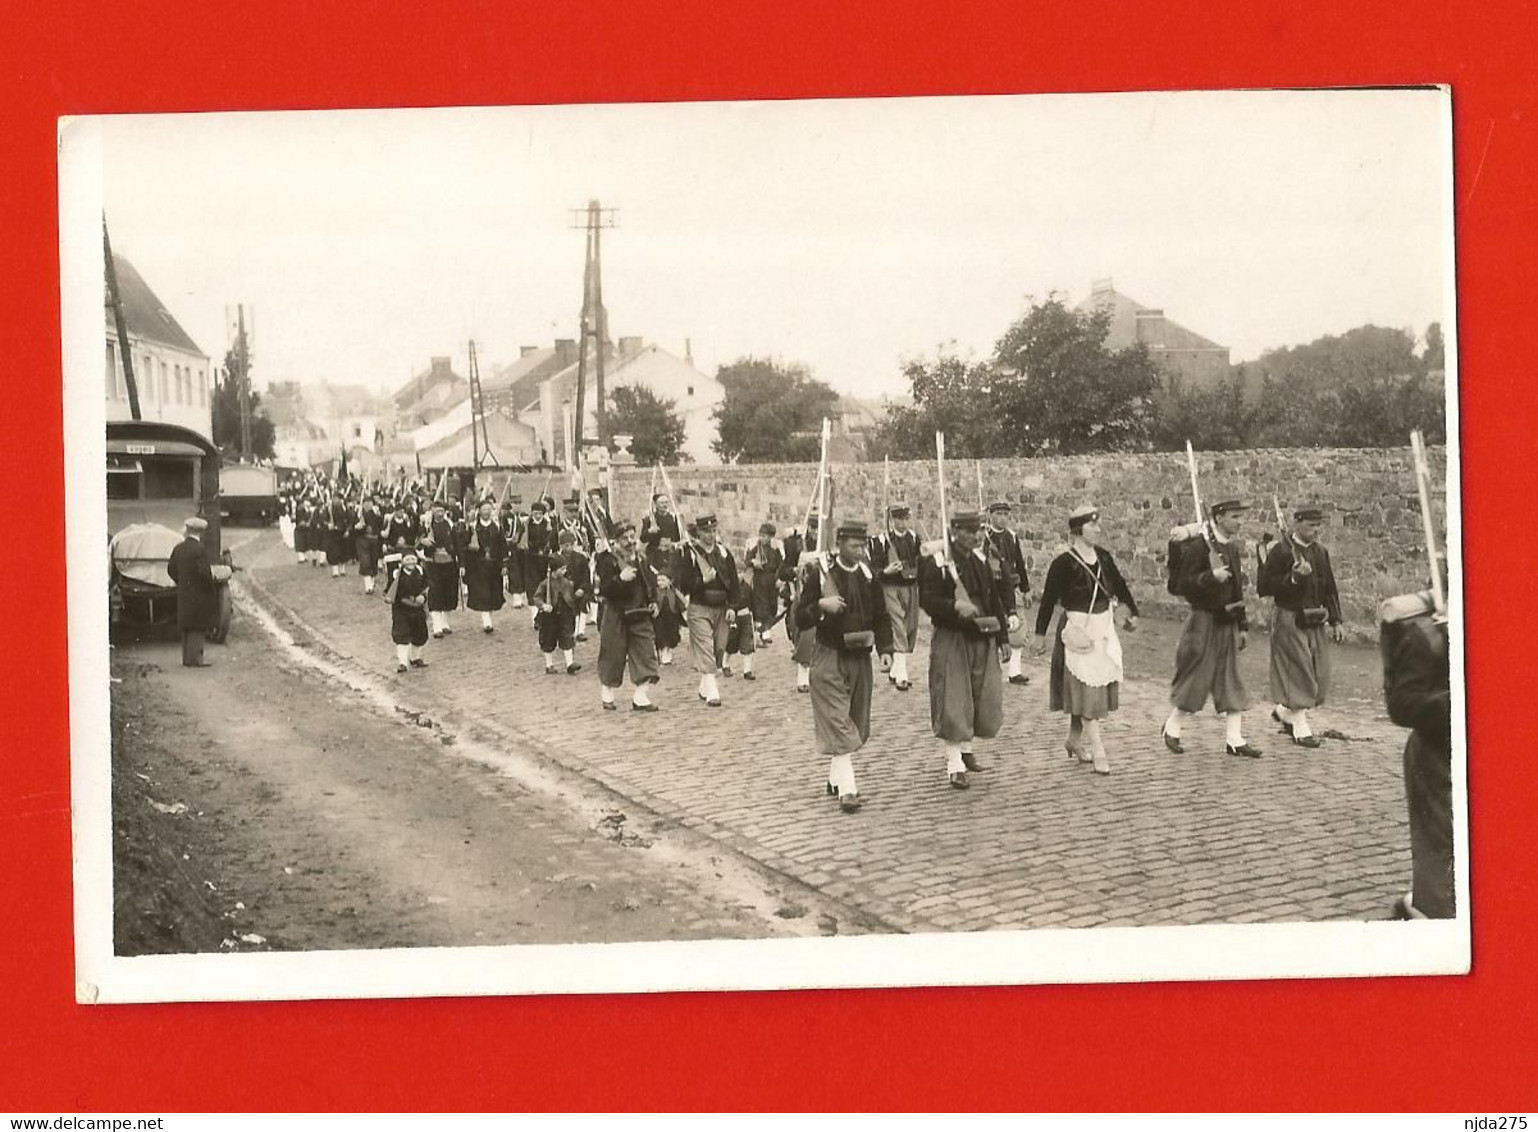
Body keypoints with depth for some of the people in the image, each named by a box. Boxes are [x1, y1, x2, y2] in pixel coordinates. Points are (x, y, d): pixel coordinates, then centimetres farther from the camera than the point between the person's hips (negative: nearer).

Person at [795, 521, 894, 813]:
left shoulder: (868, 576, 6)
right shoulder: (820, 574, -7)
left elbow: (881, 616, 13)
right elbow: (801, 619, -6)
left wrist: (885, 649, -1)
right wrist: (821, 606, -25)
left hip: (860, 657, 5)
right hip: (829, 657, -5)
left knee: (857, 723, 11)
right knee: (838, 723, -11)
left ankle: (836, 777, 25)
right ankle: (846, 788, -15)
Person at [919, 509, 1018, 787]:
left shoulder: (984, 559, 9)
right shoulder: (937, 563, -10)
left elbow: (1001, 590, 16)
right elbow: (926, 599, -14)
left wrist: (1010, 614, -2)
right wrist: (955, 606, -28)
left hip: (983, 638, 6)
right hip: (951, 639, -6)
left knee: (986, 697, 10)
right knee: (953, 700, -4)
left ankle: (966, 749, 30)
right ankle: (954, 764, 3)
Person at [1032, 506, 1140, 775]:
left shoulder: (1103, 556, 3)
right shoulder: (1063, 563, -14)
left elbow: (1119, 584, 18)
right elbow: (1049, 599, -9)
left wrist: (1133, 612, 22)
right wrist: (1040, 634, -7)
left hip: (1104, 628, 6)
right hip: (1079, 630, -6)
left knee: (1099, 687, 13)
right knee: (1087, 689, -6)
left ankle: (1075, 739, 29)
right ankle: (1098, 753, -6)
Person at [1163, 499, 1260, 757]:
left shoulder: (1233, 547, 10)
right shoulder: (1198, 546, -14)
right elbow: (1182, 585, -17)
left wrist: (1243, 626, 16)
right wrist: (1211, 577, -30)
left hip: (1227, 623, 7)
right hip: (1203, 622, -7)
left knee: (1232, 682, 5)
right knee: (1195, 677, 1)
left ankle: (1235, 739, 7)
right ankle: (1173, 727, 20)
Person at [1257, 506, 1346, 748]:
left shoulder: (1320, 553, 11)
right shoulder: (1281, 551, -10)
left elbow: (1330, 590, 17)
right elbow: (1263, 587, -14)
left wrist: (1336, 621, 11)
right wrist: (1293, 578, -22)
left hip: (1316, 622, 7)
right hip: (1290, 619, -7)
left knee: (1319, 675, 8)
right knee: (1298, 673, -4)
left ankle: (1284, 712, 28)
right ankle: (1300, 728, 6)